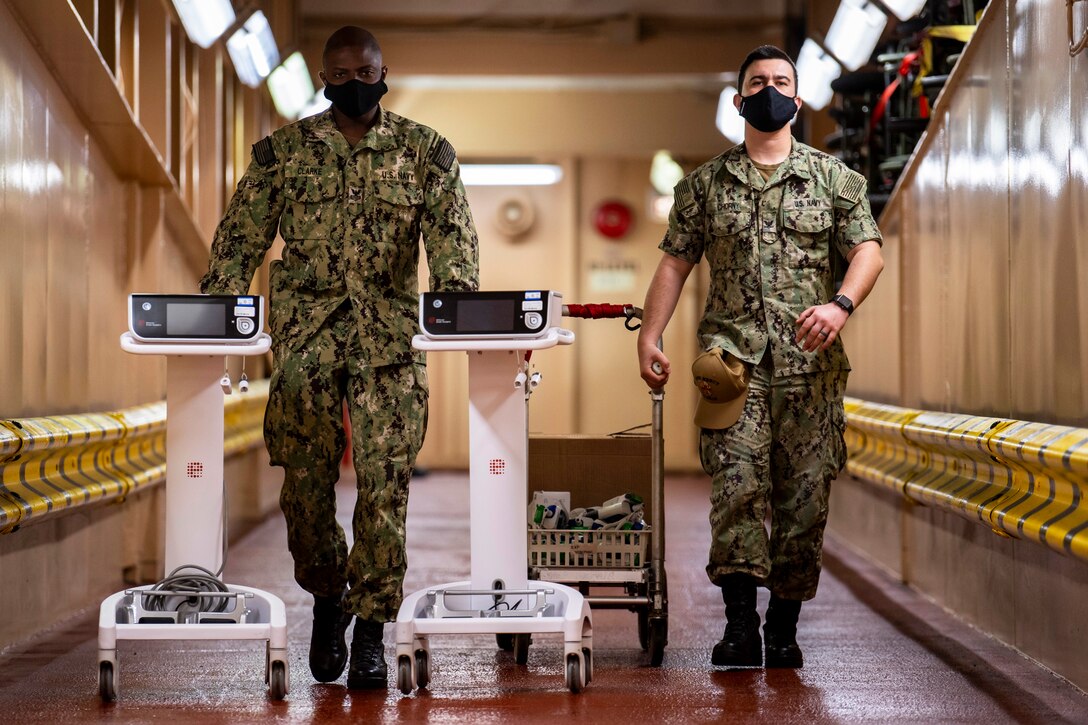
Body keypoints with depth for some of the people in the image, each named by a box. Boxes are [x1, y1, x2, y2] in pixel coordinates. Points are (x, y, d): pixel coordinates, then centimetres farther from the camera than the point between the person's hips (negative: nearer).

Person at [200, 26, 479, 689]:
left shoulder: (425, 151, 7)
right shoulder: (284, 151, 9)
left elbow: (451, 229, -4)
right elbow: (241, 236, 7)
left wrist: (457, 293, -22)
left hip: (391, 337, -1)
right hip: (305, 338, 1)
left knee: (385, 483, -7)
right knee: (306, 482, 0)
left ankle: (372, 627, 0)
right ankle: (327, 601, 23)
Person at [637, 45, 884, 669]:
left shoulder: (834, 179, 11)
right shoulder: (705, 185, 13)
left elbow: (869, 252, 3)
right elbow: (675, 265, 12)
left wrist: (841, 304, -17)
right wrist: (650, 336, 1)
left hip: (811, 363, 1)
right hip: (734, 359, 0)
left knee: (804, 497, 2)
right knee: (738, 485, -14)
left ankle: (784, 629, 13)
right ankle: (740, 624, -12)